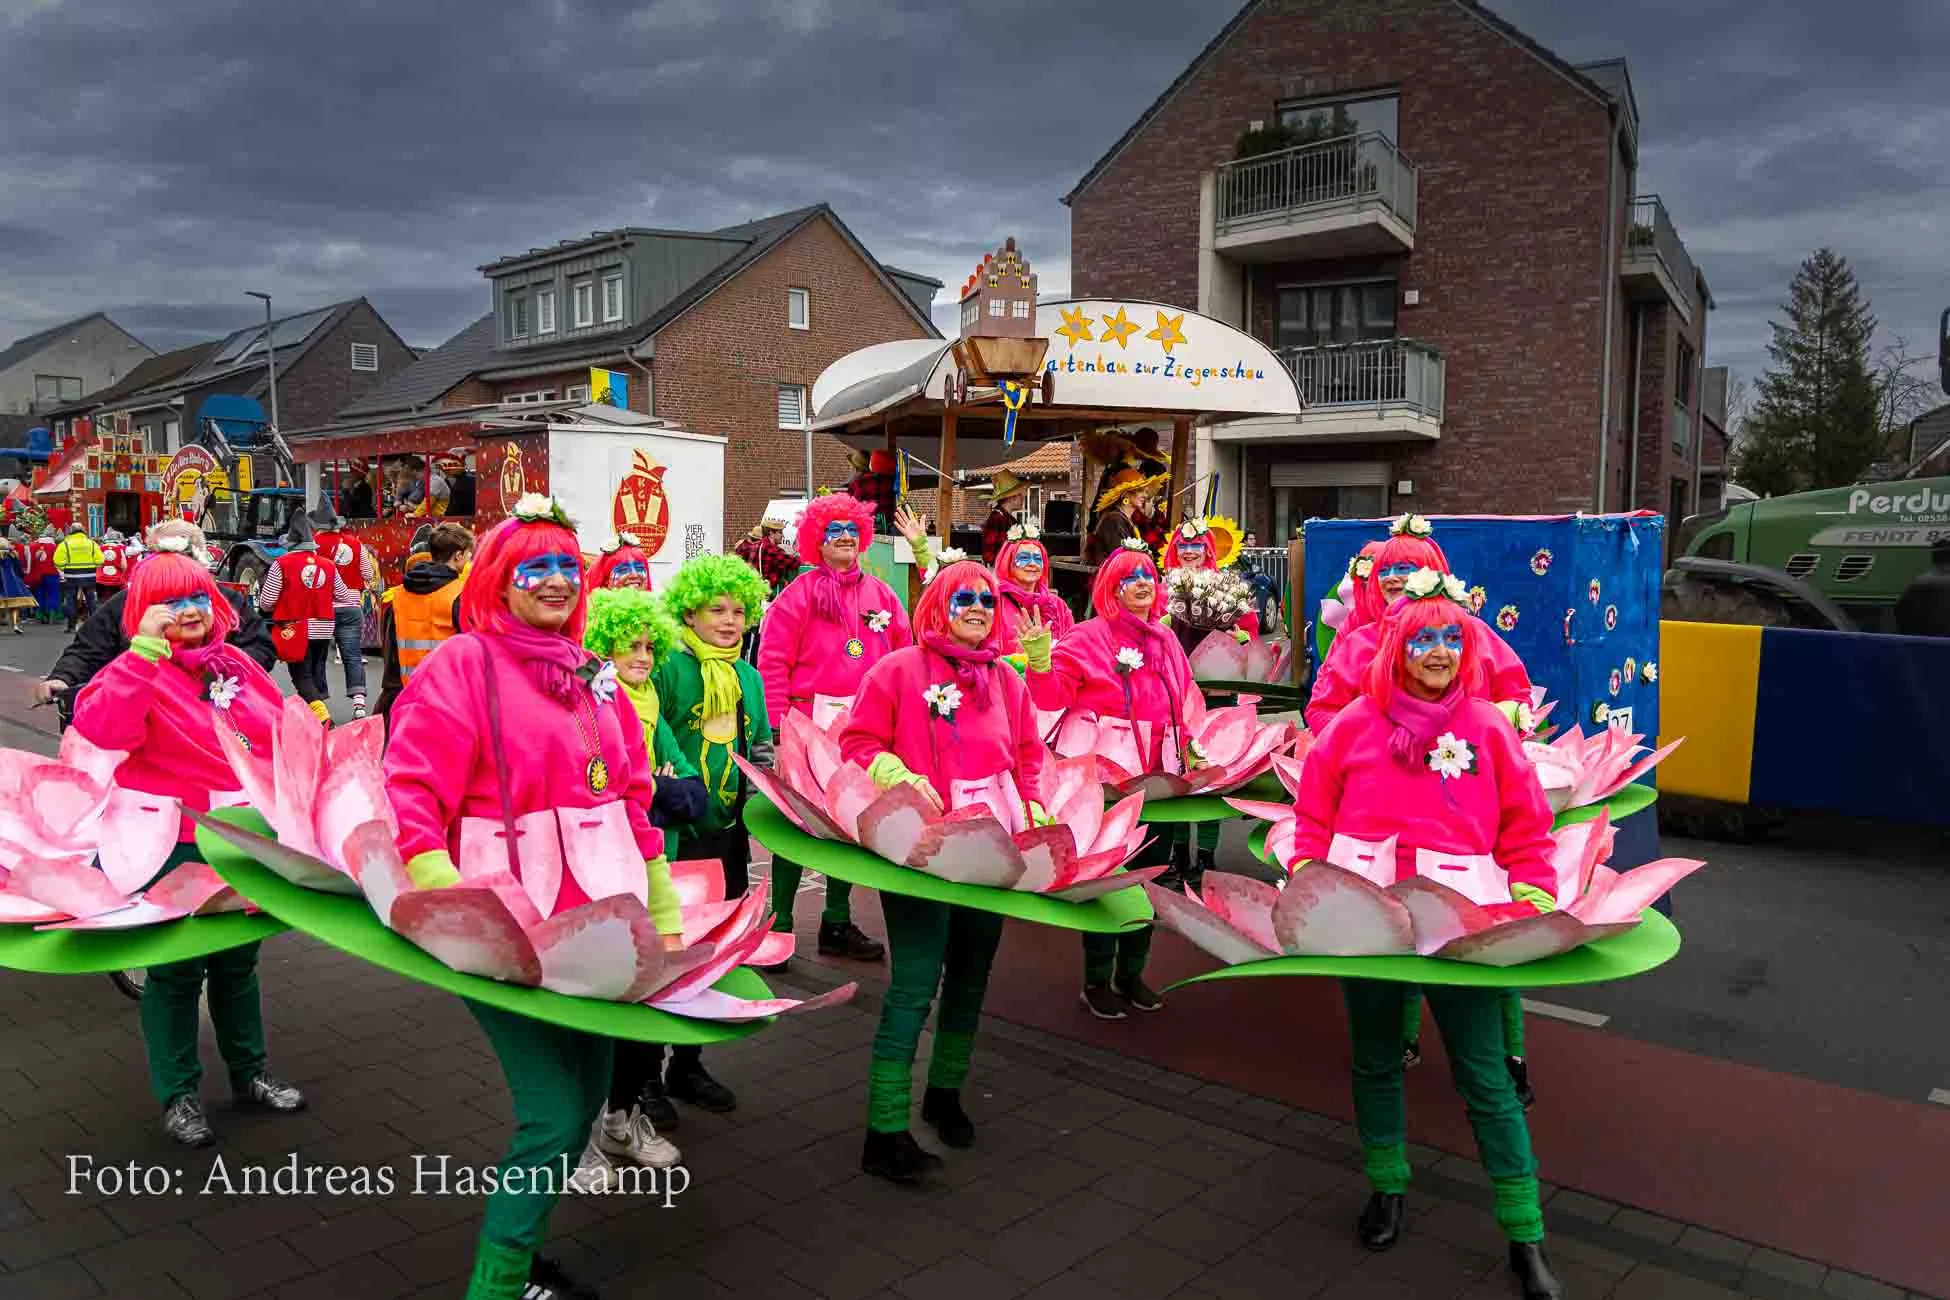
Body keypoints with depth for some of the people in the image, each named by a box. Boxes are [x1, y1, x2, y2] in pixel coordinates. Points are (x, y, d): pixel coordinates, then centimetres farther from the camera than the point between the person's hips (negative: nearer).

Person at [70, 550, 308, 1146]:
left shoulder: (237, 664, 7)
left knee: (238, 961, 19)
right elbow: (102, 729, -30)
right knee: (177, 969, 7)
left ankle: (250, 1073, 35)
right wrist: (146, 649, -32)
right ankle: (178, 1094, 24)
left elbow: (280, 728, 18)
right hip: (174, 848, -5)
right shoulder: (136, 670, -10)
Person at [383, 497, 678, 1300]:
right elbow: (410, 797, -15)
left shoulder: (591, 676, 13)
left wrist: (663, 911, 15)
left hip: (592, 926, 7)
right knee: (554, 1118, -8)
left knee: (585, 1097, 15)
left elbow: (632, 801, 16)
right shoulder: (462, 666, -8)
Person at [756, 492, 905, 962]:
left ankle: (837, 923, 24)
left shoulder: (881, 596, 10)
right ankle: (780, 922, 11)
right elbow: (772, 662, -7)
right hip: (810, 724, -4)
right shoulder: (800, 593, -3)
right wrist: (779, 725, -13)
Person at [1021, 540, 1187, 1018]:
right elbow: (1053, 697, -14)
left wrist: (1191, 750, 11)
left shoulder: (1166, 640, 12)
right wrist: (1040, 661, -31)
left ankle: (1131, 973, 29)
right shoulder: (1087, 639, -6)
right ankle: (1097, 980, 18)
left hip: (1159, 780, 6)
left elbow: (1186, 704, 20)